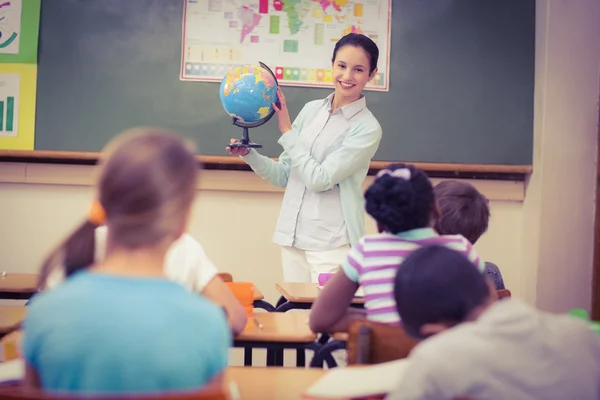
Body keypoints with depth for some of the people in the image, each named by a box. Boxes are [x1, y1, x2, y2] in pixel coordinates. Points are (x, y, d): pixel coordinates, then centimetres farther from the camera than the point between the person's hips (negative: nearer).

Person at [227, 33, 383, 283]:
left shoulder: (368, 128, -9)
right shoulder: (312, 110, 7)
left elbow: (319, 178, -16)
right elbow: (283, 176, 12)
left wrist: (287, 130, -10)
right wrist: (248, 154, -4)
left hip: (333, 244, -5)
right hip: (292, 237, 5)